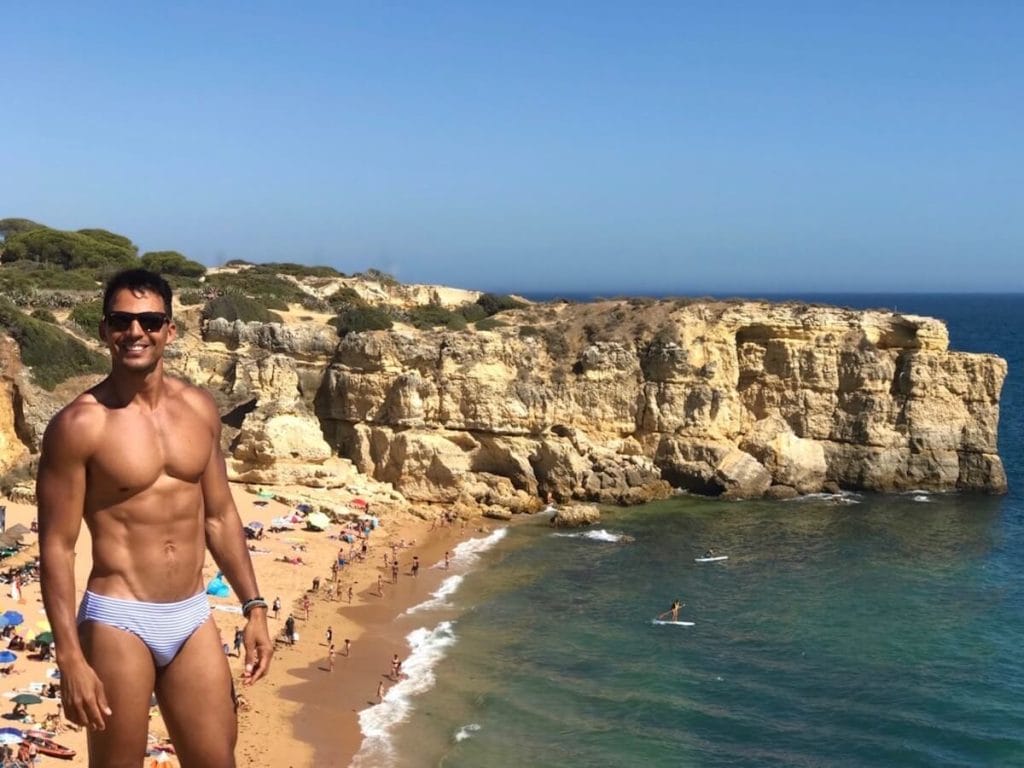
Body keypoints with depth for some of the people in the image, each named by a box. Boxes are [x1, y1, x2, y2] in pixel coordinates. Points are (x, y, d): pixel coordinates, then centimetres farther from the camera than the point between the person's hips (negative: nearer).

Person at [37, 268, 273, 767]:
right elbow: (56, 547, -11)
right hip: (119, 619, -5)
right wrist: (70, 657, -15)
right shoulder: (79, 424, -12)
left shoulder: (199, 409, 4)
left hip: (193, 615, 5)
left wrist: (253, 606, 11)